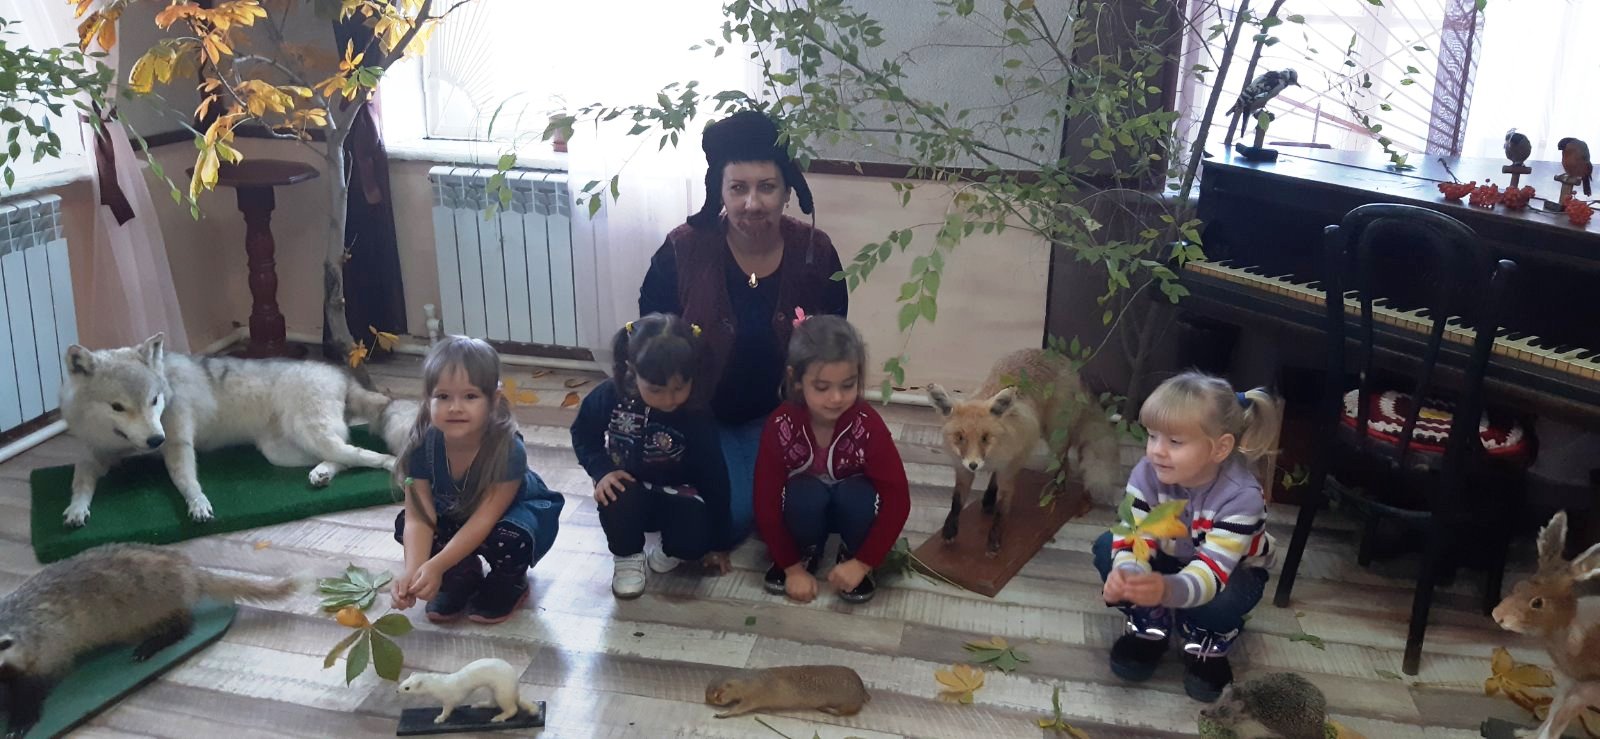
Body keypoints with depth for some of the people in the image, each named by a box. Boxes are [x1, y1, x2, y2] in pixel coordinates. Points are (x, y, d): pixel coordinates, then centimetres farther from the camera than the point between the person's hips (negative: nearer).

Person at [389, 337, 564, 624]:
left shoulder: (508, 449, -37)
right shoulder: (422, 446, -27)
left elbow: (484, 519, -36)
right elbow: (420, 518, -29)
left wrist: (436, 566, -43)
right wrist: (413, 571, -45)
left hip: (514, 511, -4)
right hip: (454, 514, 4)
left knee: (509, 537, -36)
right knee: (403, 524, -19)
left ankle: (507, 586, 0)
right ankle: (463, 578, 6)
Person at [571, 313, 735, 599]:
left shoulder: (696, 415, -22)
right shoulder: (610, 395, -20)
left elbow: (713, 477, -13)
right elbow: (582, 435, 0)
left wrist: (718, 542, -6)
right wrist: (602, 470, -20)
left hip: (676, 496, -1)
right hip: (626, 488, 1)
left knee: (694, 538, -31)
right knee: (618, 500, -36)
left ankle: (669, 554, 8)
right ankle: (628, 556, -3)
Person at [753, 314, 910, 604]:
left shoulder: (868, 426, -28)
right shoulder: (780, 426, -27)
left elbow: (897, 498, -26)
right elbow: (767, 502, -20)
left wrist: (862, 563, -28)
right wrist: (792, 567, -20)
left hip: (852, 510, 0)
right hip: (806, 507, 0)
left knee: (858, 495, -34)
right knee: (806, 493, -34)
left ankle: (850, 556, -3)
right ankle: (805, 555, -3)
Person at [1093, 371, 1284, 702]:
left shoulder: (1241, 496, -38)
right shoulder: (1147, 474, -26)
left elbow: (1212, 571, -46)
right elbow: (1134, 539, -31)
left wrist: (1168, 590, -69)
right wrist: (1129, 573, -57)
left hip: (1232, 572, -3)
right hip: (1168, 560, 3)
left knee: (1221, 601, -39)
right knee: (1106, 548, -24)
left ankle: (1208, 643, -2)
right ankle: (1149, 625, -2)